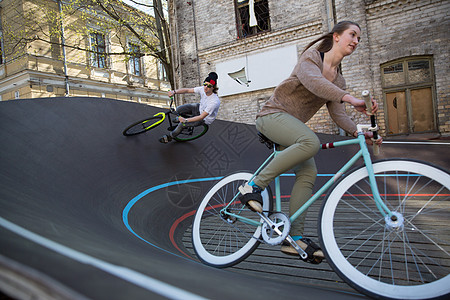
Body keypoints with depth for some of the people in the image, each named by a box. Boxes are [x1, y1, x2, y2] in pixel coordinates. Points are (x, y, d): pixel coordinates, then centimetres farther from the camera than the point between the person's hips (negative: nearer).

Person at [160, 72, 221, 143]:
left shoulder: (215, 101, -38)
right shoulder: (202, 89, -20)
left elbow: (201, 117, -38)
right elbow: (187, 90, -17)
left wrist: (185, 120, -43)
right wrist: (174, 91, -34)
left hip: (205, 119, -6)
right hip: (200, 108, 6)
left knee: (182, 124, -12)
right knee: (179, 109, -7)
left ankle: (169, 137, 16)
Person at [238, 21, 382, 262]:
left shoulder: (338, 81, 15)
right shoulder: (312, 55, -7)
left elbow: (337, 114, 7)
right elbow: (311, 79, -30)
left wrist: (358, 132, -11)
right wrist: (349, 98, -43)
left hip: (292, 125, 7)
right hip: (273, 115, -7)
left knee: (308, 173, -11)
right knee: (311, 142, -34)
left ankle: (294, 237, -9)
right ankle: (253, 186, -25)